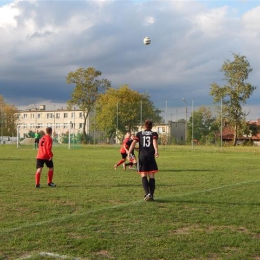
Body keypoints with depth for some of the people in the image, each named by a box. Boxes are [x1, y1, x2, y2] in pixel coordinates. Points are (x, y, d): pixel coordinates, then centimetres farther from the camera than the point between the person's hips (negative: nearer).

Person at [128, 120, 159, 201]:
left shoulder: (139, 134, 14)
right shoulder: (154, 134, 11)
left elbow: (133, 143, -2)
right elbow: (154, 141, -11)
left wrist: (129, 153, -8)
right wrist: (156, 151, -26)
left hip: (142, 157, 0)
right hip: (151, 156, 0)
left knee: (143, 176, 1)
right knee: (151, 176, 5)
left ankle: (147, 193, -17)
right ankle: (151, 195, 0)